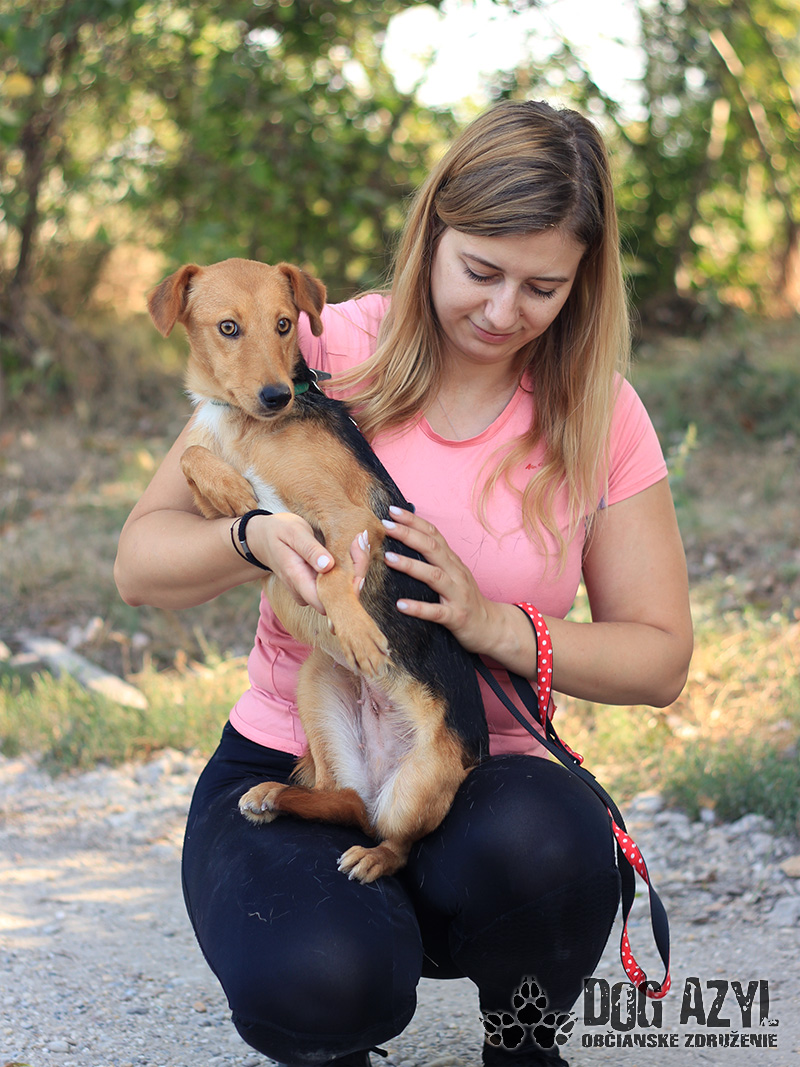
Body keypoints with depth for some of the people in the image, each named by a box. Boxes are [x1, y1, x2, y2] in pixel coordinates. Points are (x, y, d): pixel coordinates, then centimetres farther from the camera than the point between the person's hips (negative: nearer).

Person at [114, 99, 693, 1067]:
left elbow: (660, 657, 0)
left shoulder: (599, 414, -1)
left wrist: (490, 622, -19)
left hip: (483, 781, 1)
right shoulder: (323, 353, -6)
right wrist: (255, 538, -27)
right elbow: (140, 564, -4)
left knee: (538, 843, -36)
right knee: (317, 984, -34)